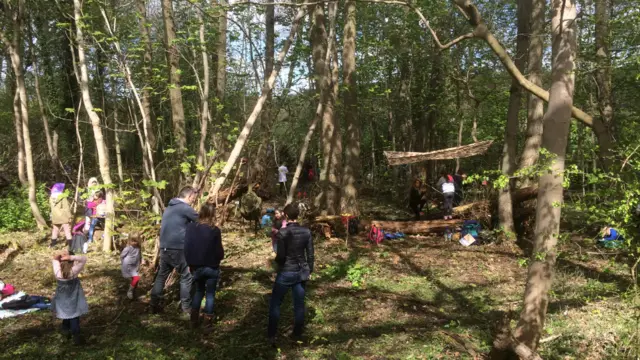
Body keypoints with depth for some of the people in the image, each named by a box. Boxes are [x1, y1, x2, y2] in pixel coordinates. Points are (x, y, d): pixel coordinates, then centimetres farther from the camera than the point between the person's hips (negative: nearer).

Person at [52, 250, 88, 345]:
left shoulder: (57, 272, -17)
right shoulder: (73, 272, -27)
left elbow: (55, 259, -1)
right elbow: (84, 259, -24)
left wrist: (59, 255, -22)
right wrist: (71, 257, -34)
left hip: (62, 300, 4)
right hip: (73, 300, -4)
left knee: (66, 317, 24)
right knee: (74, 319, 6)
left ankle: (66, 332, 39)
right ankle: (76, 338, 11)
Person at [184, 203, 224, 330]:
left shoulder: (191, 227, -7)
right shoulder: (214, 230, -15)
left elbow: (186, 248, -2)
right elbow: (219, 252, -11)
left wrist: (190, 264, 10)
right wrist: (217, 259, 12)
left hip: (196, 267, 3)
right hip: (212, 268, -3)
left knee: (198, 292, 22)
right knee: (210, 294, 10)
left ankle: (194, 321, 23)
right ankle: (208, 323, 13)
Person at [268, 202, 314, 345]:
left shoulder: (282, 233, -16)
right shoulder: (306, 232, -2)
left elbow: (280, 256, -16)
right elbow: (310, 254, 2)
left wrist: (275, 261, 7)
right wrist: (309, 270, 13)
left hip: (286, 272, -4)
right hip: (302, 272, 4)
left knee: (275, 303, 10)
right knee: (299, 303, 13)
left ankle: (272, 336, 12)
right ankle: (297, 334, 23)